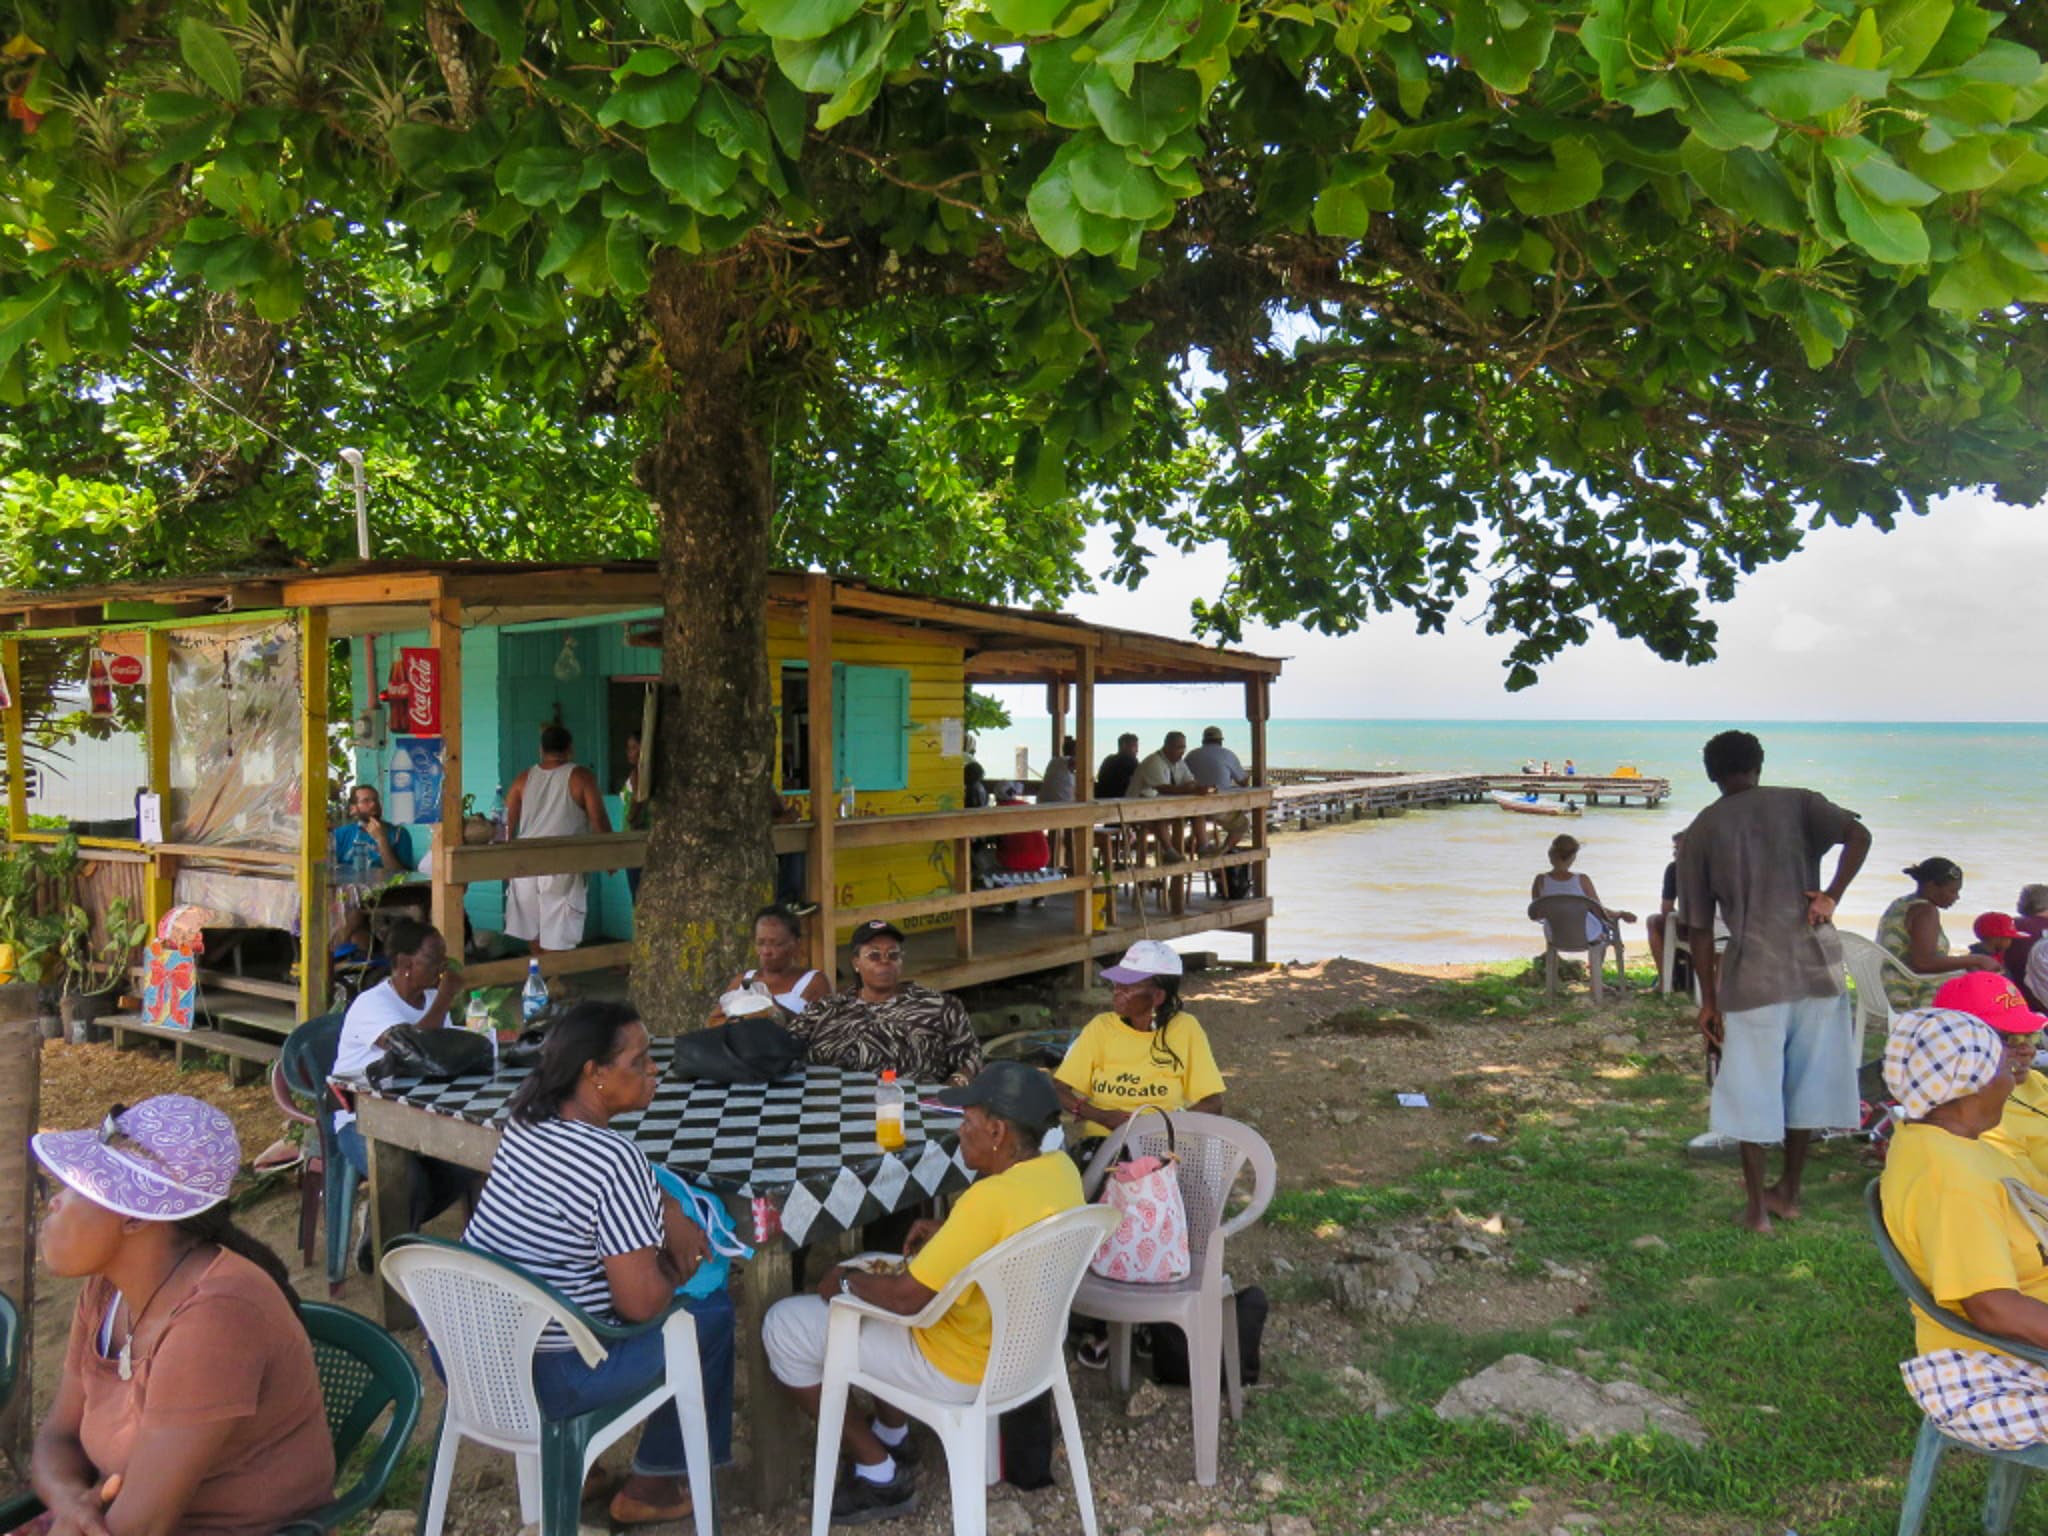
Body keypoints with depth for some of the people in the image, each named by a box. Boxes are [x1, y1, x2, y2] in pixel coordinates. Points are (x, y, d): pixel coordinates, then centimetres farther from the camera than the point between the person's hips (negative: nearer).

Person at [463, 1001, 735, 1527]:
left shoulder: (525, 1120, 0)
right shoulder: (613, 1158, -25)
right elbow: (641, 1302, -23)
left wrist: (671, 1212, 6)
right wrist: (676, 1268, -2)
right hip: (542, 1377, -8)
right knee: (714, 1310, 9)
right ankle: (653, 1485, 24)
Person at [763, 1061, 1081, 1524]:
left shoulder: (990, 1198, -33)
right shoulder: (1062, 1169, -7)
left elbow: (906, 1298, -27)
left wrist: (846, 1281, -9)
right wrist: (947, 1234, 2)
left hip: (962, 1370, -9)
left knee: (783, 1327, -1)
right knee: (867, 1282, 27)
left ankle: (881, 1476, 8)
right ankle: (892, 1434, 33)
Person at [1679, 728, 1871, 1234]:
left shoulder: (1701, 832, 3)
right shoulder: (1799, 803, 6)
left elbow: (1699, 927, 2)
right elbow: (1858, 835, -15)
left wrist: (1709, 1000, 7)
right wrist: (1830, 897, -7)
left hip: (1752, 976, -2)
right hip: (1817, 965, 2)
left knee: (1753, 1092, 9)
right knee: (1806, 1081, 16)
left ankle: (1757, 1207, 14)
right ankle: (1789, 1192, 28)